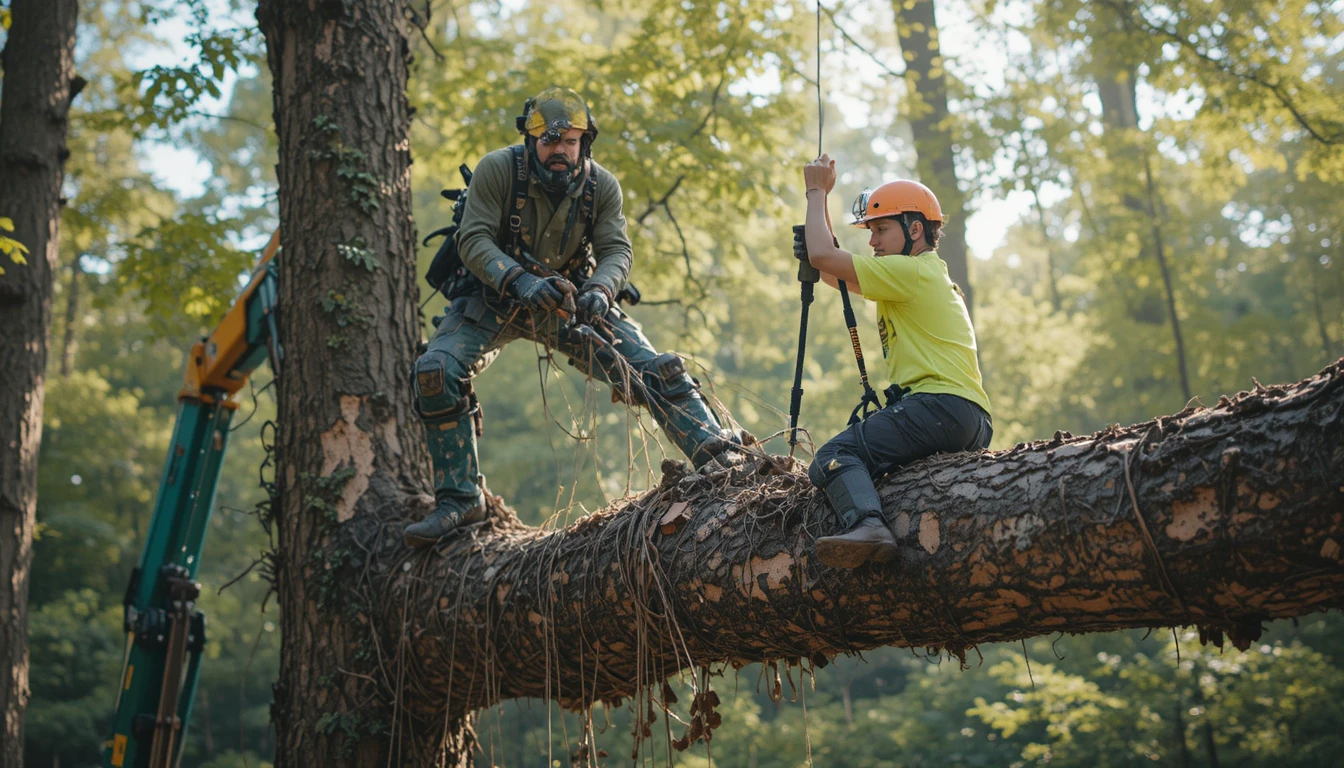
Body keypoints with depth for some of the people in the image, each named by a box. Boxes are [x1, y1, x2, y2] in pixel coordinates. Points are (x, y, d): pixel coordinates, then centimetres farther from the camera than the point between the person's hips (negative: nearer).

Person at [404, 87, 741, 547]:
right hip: (495, 298, -1)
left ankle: (725, 462, -4)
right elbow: (474, 240, -21)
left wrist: (600, 291, -37)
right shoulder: (498, 170, -18)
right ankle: (459, 500, -10)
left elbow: (617, 250, -13)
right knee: (436, 372, -23)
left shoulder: (602, 186, -9)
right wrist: (520, 281, -40)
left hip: (570, 300, 2)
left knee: (656, 371, -11)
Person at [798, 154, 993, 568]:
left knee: (834, 456, -22)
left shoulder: (912, 271, -2)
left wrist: (817, 192, 7)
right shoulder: (930, 274, 28)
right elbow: (831, 273, 32)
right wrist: (819, 197, 28)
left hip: (940, 405, -10)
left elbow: (823, 257, -8)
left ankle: (868, 524, -44)